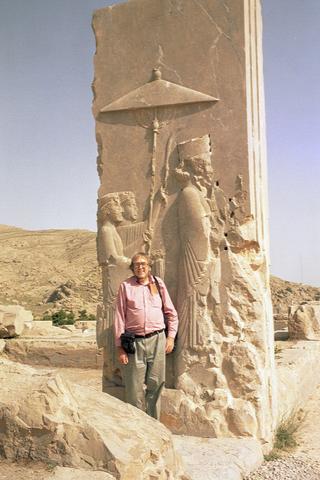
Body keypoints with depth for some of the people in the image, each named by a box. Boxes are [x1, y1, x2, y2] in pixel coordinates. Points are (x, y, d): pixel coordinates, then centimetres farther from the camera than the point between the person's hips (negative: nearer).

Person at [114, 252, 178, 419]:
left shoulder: (158, 284, 10)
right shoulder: (126, 286, 4)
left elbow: (171, 313, 16)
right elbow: (119, 317, 1)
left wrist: (171, 337, 7)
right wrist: (120, 347, -3)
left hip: (157, 340, 2)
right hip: (134, 342, -1)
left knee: (155, 385, 6)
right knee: (135, 388, 2)